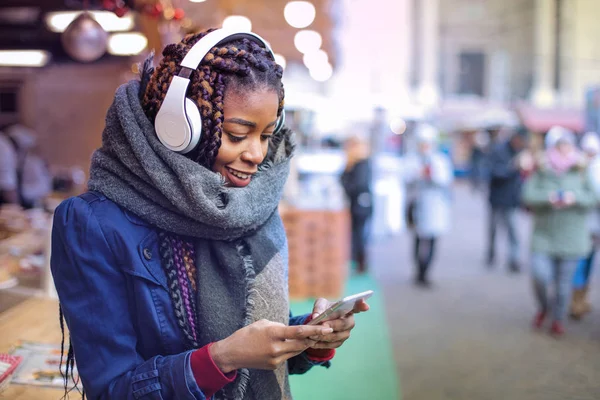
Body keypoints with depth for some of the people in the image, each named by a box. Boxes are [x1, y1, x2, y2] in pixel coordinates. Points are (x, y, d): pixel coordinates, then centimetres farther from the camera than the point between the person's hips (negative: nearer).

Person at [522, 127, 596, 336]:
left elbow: (592, 198, -6)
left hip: (571, 237, 0)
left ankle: (558, 318, 26)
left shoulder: (580, 172, 0)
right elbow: (529, 196, -8)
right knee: (540, 275, -11)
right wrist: (548, 198, -25)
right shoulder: (541, 171, 0)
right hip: (544, 234, 0)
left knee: (564, 281, 6)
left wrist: (574, 197, -24)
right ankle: (543, 307, 20)